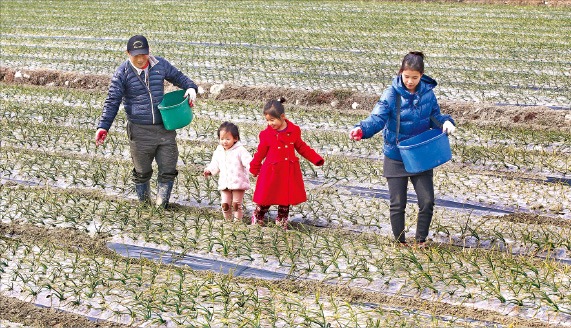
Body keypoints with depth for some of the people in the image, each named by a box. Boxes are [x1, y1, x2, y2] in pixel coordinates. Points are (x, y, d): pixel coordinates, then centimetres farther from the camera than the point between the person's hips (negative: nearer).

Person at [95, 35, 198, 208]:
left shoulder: (160, 64, 1)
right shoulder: (122, 73, -6)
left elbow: (178, 76, 17)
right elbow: (112, 101, -6)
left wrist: (191, 87, -4)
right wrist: (103, 127, -14)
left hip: (165, 127, 3)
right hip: (139, 131, -2)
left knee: (168, 169, 4)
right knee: (142, 172, 10)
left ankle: (162, 204, 20)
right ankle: (144, 203, 31)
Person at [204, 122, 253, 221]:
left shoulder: (240, 150, -8)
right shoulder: (218, 152, 8)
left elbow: (248, 161, -15)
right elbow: (215, 164, 15)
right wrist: (209, 170, -4)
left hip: (238, 183, -4)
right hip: (224, 183, 5)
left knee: (236, 204, 0)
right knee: (224, 204, 4)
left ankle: (237, 220, 12)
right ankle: (227, 220, 20)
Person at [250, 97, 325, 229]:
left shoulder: (294, 131, -2)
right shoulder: (266, 134, -7)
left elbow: (302, 147, 9)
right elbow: (260, 153, 3)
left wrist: (316, 159, 5)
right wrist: (254, 168, 11)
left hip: (289, 172, 2)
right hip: (272, 172, -2)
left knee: (287, 197, 11)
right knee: (266, 198, 3)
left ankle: (282, 221, 27)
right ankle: (257, 218, 24)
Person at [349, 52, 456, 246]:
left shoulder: (427, 93, -3)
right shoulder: (392, 94, -14)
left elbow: (434, 117, 8)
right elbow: (377, 118, -24)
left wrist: (446, 122, -14)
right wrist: (362, 130, -44)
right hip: (395, 158, -2)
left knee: (427, 201, 0)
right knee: (397, 204, 5)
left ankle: (420, 241, 20)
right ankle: (401, 243, 23)